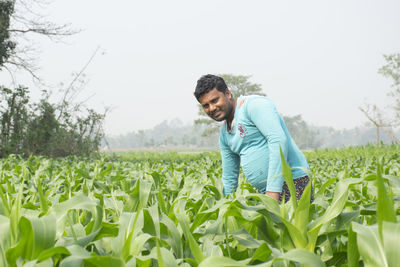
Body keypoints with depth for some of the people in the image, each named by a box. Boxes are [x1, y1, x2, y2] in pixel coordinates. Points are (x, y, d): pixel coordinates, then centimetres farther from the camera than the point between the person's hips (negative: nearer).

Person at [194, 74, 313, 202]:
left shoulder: (253, 104, -9)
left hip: (292, 183, -8)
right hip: (266, 192, 8)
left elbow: (278, 140, -21)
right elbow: (229, 178, 25)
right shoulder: (224, 134, 17)